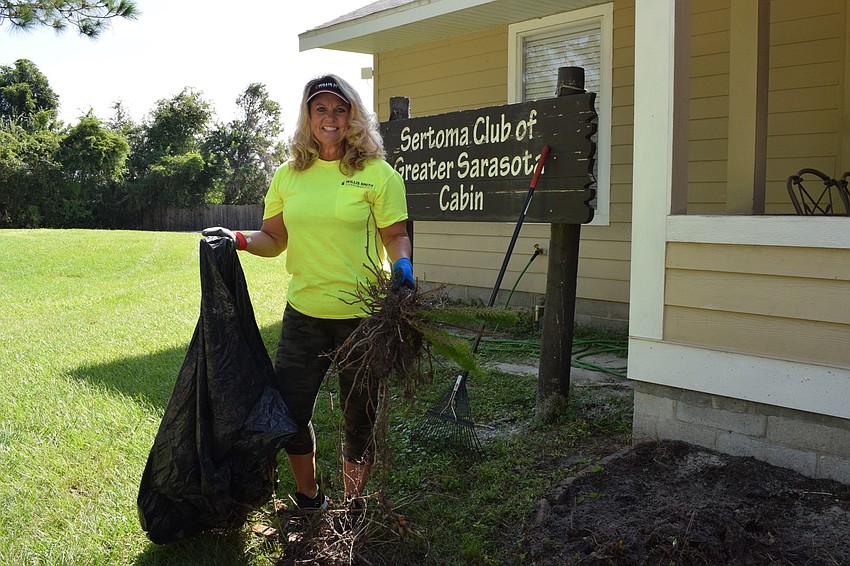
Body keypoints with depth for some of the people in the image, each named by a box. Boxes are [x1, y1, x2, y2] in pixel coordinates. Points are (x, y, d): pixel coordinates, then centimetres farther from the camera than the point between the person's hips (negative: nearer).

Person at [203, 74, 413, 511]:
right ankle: (309, 500, 34)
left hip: (362, 316, -3)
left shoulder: (377, 174, -3)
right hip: (304, 314, 4)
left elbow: (396, 236, -2)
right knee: (288, 411, 8)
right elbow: (274, 240, 11)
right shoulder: (288, 176, 8)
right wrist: (239, 240, -7)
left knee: (359, 417, 9)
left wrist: (402, 265, -22)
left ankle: (352, 509, 32)